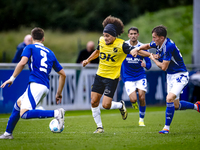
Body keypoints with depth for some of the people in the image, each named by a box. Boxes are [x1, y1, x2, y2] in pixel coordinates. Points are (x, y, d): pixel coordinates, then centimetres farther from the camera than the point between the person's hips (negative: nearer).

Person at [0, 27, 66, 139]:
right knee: (19, 103, 26)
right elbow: (63, 74, 22)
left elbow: (22, 63, -13)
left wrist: (12, 78, -6)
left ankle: (56, 113, -34)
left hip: (36, 84, -7)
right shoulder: (50, 53, 24)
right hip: (45, 87, 7)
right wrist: (59, 93, 27)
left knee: (24, 114, -21)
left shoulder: (30, 48, 8)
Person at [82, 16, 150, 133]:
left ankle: (121, 105, 21)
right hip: (100, 75, 5)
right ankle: (100, 127, 16)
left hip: (112, 78, -5)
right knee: (94, 102, 0)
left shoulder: (121, 45, -18)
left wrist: (150, 55, -43)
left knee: (106, 105, -13)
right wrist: (88, 60, 16)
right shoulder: (101, 41, -1)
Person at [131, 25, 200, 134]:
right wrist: (137, 49, 2)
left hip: (180, 76, -9)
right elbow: (147, 46, 22)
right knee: (176, 105, 13)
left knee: (169, 98, -25)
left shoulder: (169, 46, -27)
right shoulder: (158, 43, -2)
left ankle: (166, 127, -17)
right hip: (170, 76, 9)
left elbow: (163, 67, -26)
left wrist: (153, 59, -10)